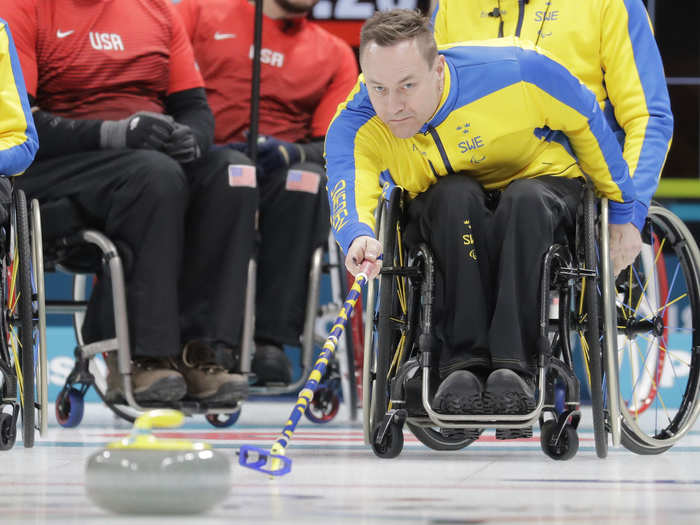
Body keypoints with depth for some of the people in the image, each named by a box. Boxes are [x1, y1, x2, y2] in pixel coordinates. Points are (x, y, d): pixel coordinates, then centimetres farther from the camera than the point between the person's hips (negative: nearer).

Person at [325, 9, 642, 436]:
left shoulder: (516, 70, -27)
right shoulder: (355, 126, -23)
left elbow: (588, 121, -11)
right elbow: (349, 192, -40)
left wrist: (622, 213, -3)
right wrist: (359, 238, -64)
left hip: (541, 182, -1)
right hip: (444, 218, 1)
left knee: (524, 200, -36)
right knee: (457, 195, -34)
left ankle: (513, 369, -40)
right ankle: (465, 363, -36)